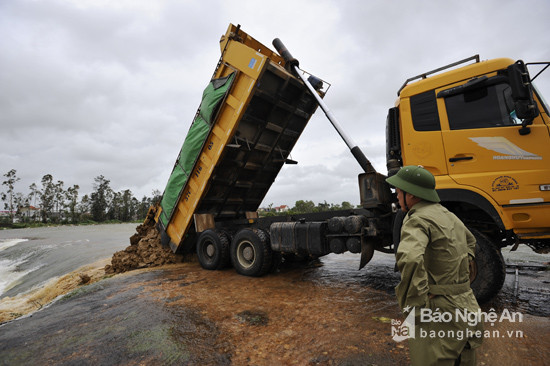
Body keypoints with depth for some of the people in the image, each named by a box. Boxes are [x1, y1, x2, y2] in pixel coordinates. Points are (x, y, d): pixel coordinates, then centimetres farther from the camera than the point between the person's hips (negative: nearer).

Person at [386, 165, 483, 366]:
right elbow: (470, 241, 32)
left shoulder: (418, 220, -20)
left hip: (438, 314, -9)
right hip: (465, 309, 9)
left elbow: (409, 259, -40)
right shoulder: (448, 215, 11)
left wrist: (414, 305, -27)